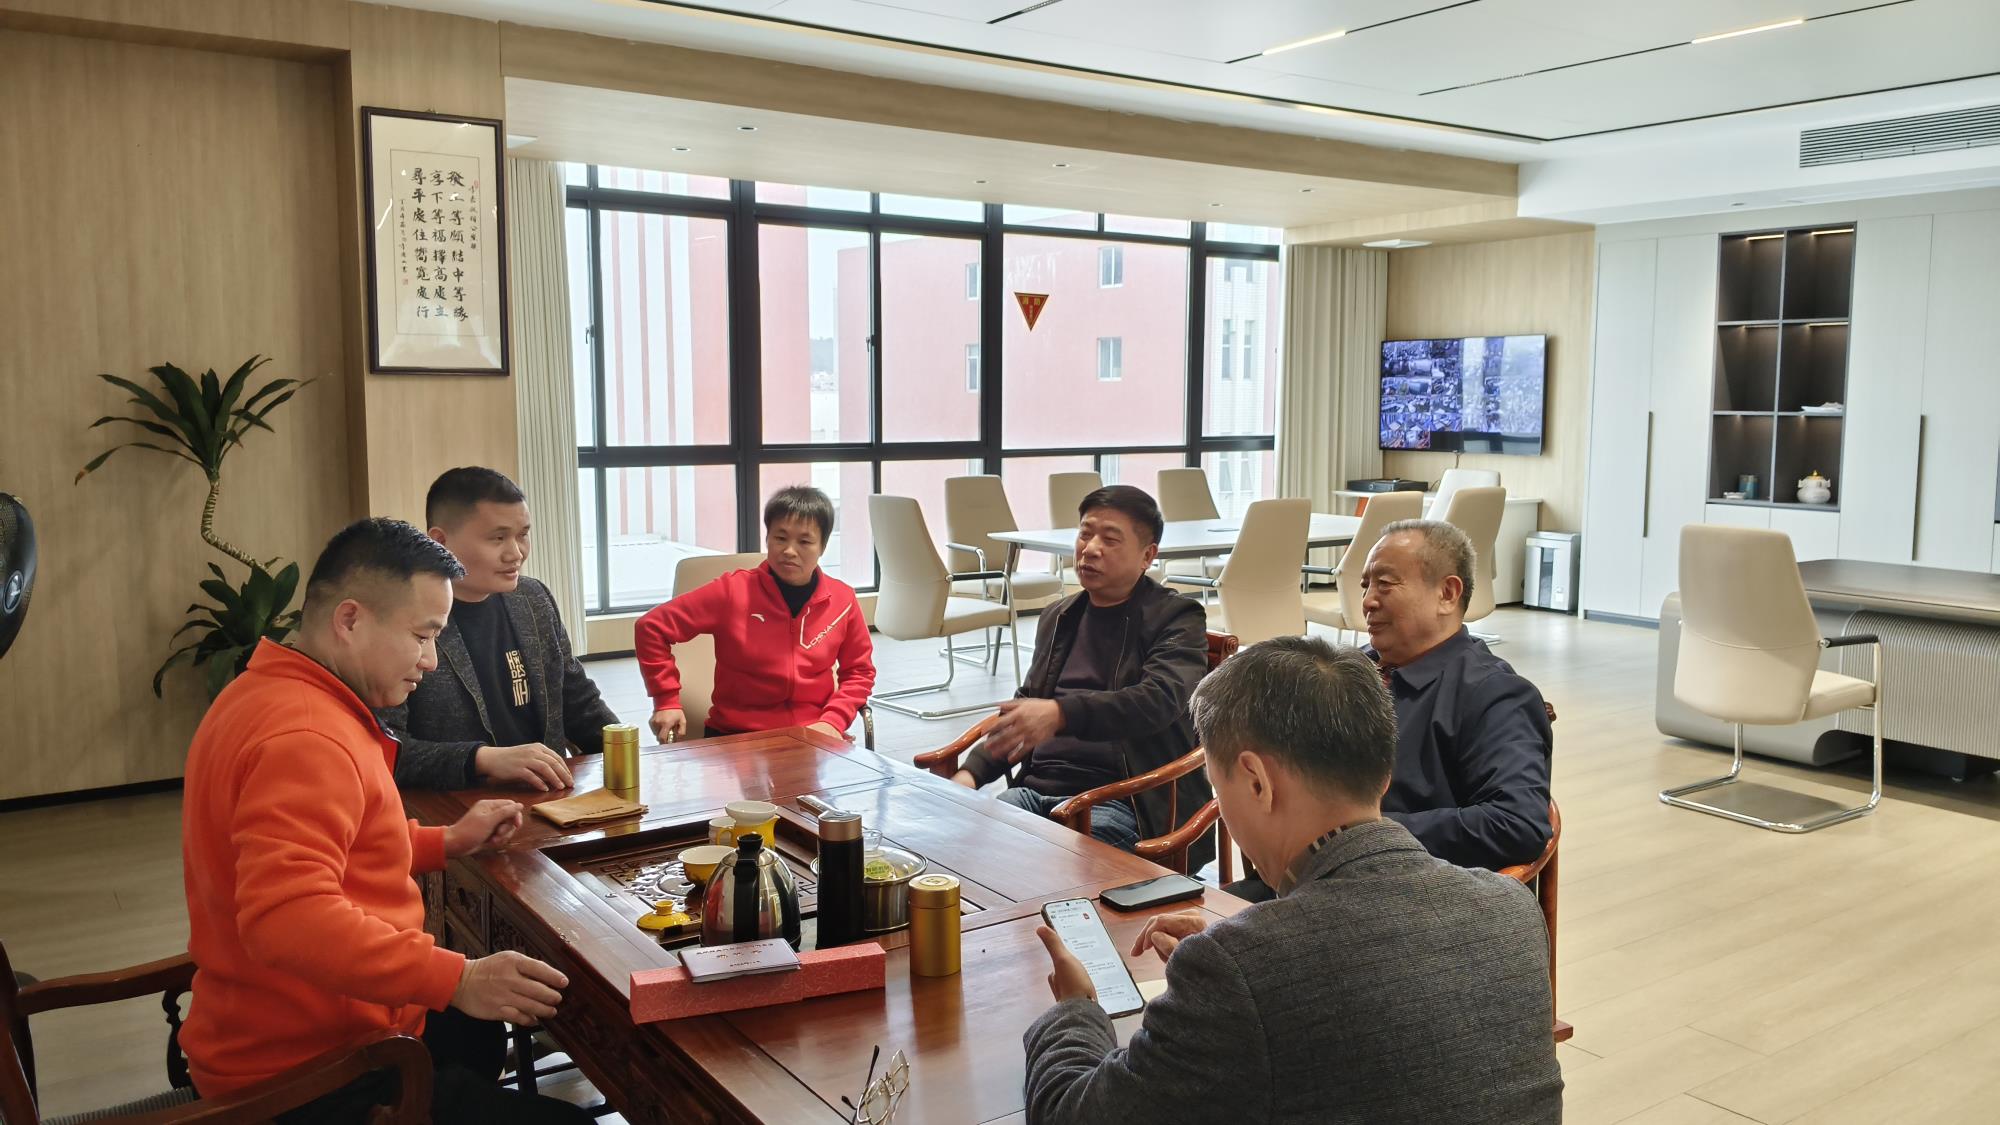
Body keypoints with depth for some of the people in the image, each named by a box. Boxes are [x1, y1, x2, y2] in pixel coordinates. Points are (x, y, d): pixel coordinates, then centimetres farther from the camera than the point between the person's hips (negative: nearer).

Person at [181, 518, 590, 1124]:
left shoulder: (272, 696, 11)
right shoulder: (305, 737, -26)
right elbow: (288, 917, -38)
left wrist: (446, 842, 14)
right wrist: (457, 980, -38)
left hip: (294, 1034, 11)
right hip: (306, 1075, -11)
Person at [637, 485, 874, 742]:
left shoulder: (842, 600, -1)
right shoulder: (732, 591, -9)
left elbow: (859, 670, 11)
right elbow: (651, 627, -3)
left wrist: (832, 721, -5)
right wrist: (667, 700, -6)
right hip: (737, 736, -1)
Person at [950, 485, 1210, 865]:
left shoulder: (1178, 619, 0)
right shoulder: (1058, 617, 20)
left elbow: (1158, 700, -19)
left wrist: (1060, 715, -35)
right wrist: (973, 771, 9)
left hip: (1120, 801, -6)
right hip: (1037, 788, 6)